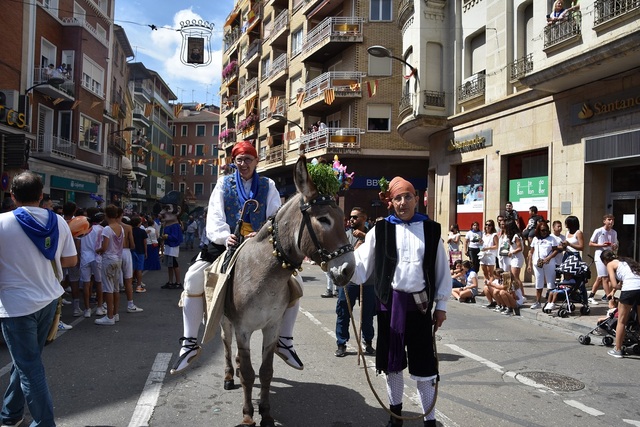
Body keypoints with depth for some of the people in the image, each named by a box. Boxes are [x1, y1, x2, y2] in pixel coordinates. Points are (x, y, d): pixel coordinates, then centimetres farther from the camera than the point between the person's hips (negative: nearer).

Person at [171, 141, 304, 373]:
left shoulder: (268, 185, 9)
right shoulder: (224, 183, 8)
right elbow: (215, 216, -5)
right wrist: (224, 236, -26)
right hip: (227, 244, 0)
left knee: (294, 279, -14)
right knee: (193, 277, -21)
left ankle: (285, 341, 2)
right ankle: (189, 343, -8)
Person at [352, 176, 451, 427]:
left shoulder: (431, 230, 1)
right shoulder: (381, 230, -1)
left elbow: (442, 270, 6)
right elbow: (360, 266, -3)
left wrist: (441, 305, 5)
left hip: (420, 303, 0)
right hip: (390, 302, 1)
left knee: (423, 362, 4)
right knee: (392, 359, 14)